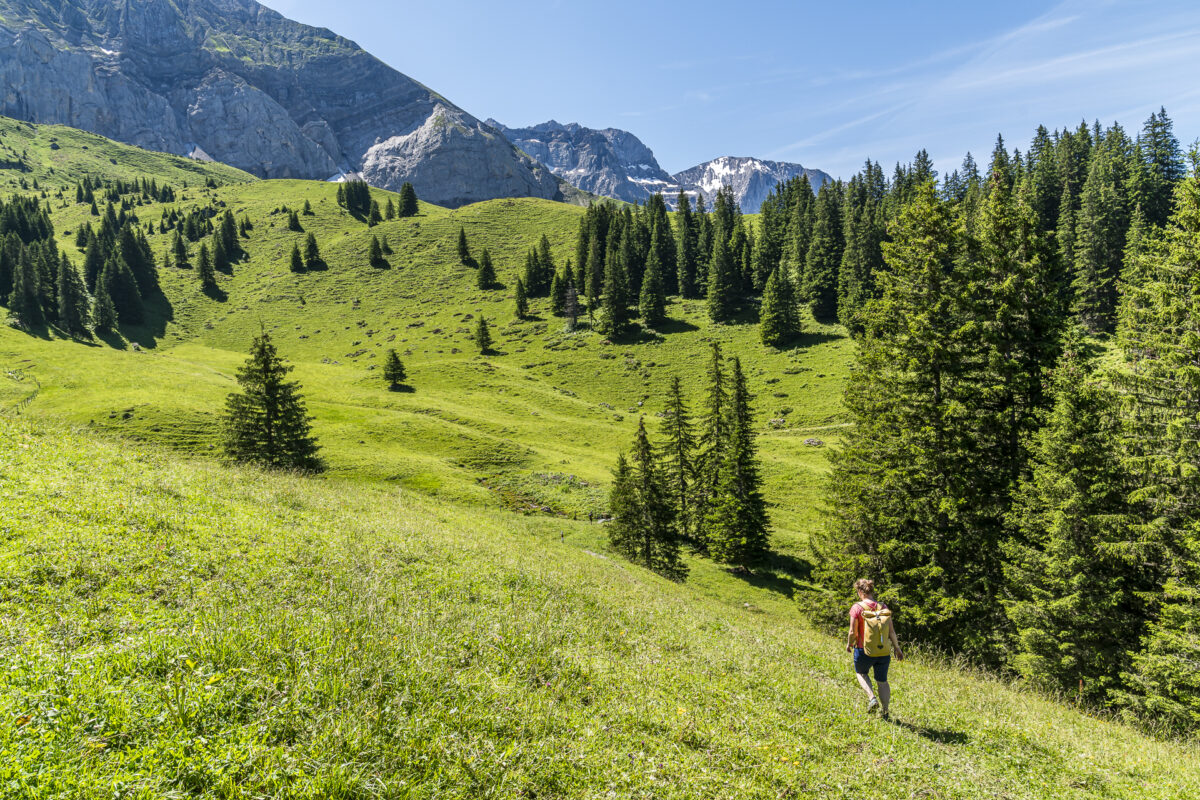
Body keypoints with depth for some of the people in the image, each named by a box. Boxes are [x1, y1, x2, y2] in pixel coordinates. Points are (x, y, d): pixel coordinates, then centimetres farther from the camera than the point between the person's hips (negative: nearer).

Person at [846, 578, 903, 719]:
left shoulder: (857, 607, -12)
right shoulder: (883, 607, -1)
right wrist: (897, 648, 13)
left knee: (861, 673, 26)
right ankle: (885, 712, 23)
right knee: (882, 681, 20)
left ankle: (872, 698, 5)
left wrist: (849, 644, 6)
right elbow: (891, 631, -1)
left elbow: (853, 632, -13)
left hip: (864, 650, -3)